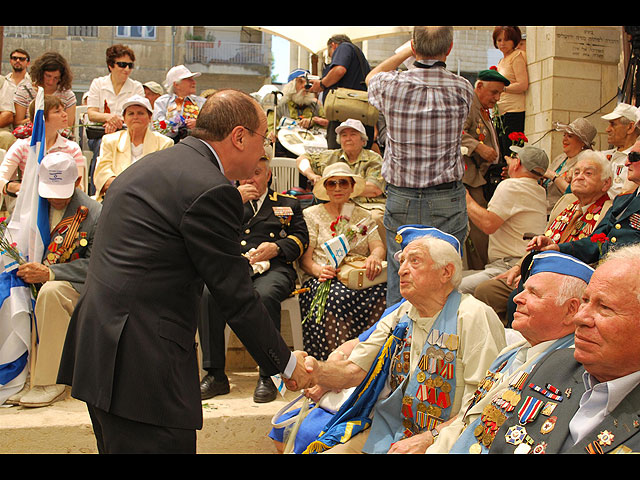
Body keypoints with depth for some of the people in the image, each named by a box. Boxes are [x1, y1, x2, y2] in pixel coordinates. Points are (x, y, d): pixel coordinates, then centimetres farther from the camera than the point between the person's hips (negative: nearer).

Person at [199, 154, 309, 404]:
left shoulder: (287, 203, 26)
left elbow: (301, 237, 14)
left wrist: (276, 247, -5)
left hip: (272, 267, -2)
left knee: (265, 296, -38)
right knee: (207, 293, -32)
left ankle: (267, 376, -30)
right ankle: (215, 374, -24)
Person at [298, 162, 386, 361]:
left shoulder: (363, 216, 24)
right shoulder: (312, 215, 15)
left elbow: (378, 246, 9)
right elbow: (305, 258, 5)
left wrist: (375, 257, -18)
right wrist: (319, 270, -19)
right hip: (325, 278, -2)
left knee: (381, 293, -34)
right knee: (338, 297, -40)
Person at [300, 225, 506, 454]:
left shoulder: (475, 317, -11)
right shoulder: (398, 317, 11)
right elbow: (353, 370, 5)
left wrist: (428, 439, -21)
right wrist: (316, 369, -15)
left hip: (440, 442, -6)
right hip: (383, 435, 6)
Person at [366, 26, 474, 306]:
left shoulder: (392, 86, -7)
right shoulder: (463, 89, -6)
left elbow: (371, 77, 17)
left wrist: (406, 52, 24)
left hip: (401, 199, 0)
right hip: (448, 200, 0)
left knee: (398, 283, 8)